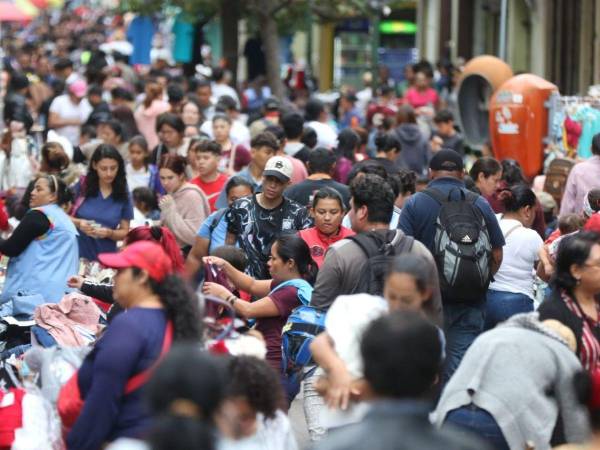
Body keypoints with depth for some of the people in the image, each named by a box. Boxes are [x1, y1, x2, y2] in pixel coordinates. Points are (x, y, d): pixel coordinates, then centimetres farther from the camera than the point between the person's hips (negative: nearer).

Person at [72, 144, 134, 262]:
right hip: (76, 255, -1)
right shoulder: (82, 186, -2)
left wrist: (109, 233, -14)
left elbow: (124, 232, 5)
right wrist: (78, 223, -17)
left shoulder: (123, 194, 0)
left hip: (106, 258, 1)